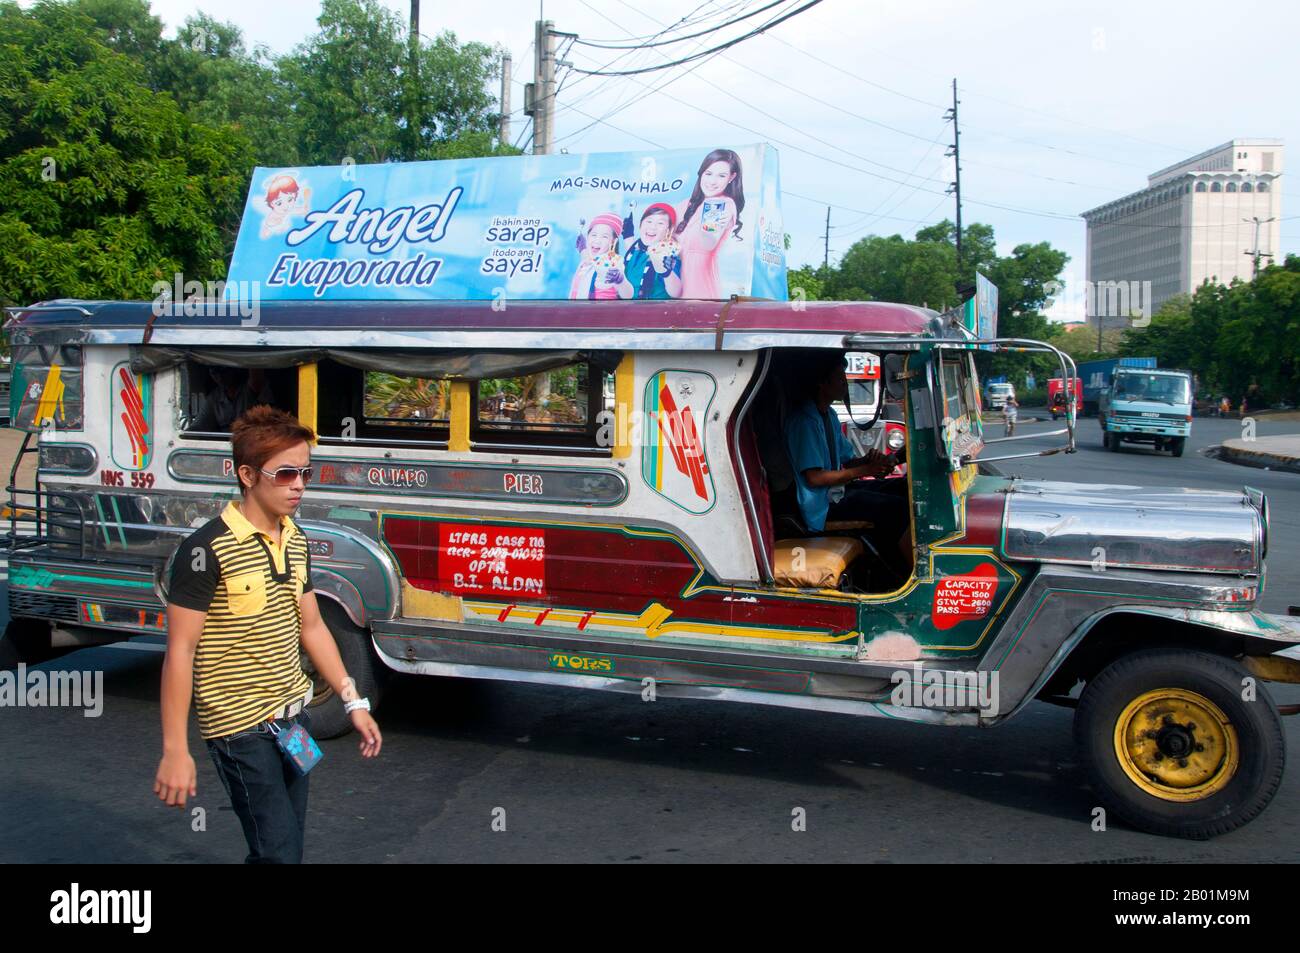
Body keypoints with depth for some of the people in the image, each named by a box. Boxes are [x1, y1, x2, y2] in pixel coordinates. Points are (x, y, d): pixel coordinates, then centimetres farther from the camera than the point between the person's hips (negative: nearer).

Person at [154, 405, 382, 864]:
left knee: (286, 843, 16)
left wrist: (352, 701, 11)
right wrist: (175, 750, -17)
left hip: (293, 718, 7)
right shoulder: (209, 549, -18)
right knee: (279, 852, -6)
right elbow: (180, 651, -17)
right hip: (241, 728, -7)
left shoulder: (296, 541, 4)